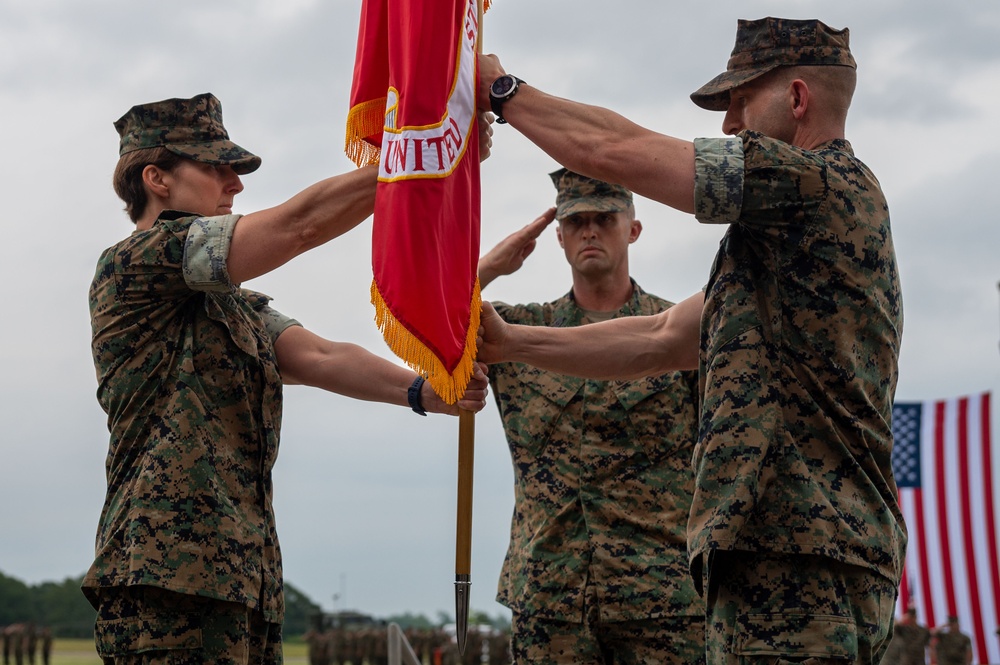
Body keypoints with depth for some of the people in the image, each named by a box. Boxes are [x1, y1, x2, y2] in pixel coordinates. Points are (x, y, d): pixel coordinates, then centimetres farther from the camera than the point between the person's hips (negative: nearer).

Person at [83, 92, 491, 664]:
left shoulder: (238, 306, 27)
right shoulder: (136, 261, -3)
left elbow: (317, 357, 9)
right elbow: (301, 224, -10)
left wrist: (420, 391, -8)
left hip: (244, 577, 9)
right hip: (171, 571, -9)